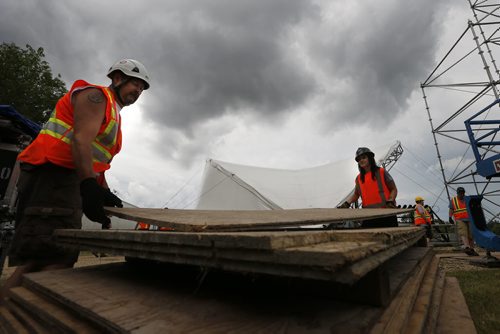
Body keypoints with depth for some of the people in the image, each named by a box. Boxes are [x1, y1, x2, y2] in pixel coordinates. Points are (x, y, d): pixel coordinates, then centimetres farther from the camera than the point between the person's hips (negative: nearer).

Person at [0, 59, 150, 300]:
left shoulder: (112, 114, 27)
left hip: (69, 182, 10)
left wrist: (104, 195, 14)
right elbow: (81, 140, -18)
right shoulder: (95, 95, 0)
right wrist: (89, 186, -30)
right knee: (51, 261, -18)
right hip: (52, 175, -10)